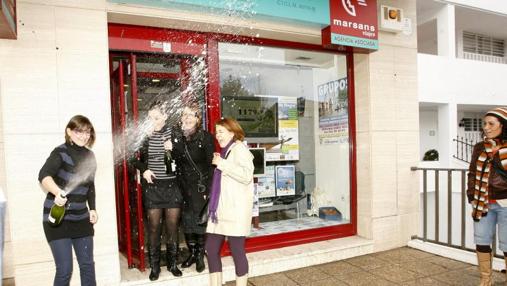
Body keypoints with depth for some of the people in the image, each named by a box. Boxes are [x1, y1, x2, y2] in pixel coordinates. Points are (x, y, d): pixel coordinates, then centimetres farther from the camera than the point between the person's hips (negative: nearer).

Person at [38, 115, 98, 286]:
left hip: (81, 218, 6)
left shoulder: (89, 156, 6)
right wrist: (57, 192, -49)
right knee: (64, 269, -5)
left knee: (87, 265, 9)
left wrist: (92, 209, 10)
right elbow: (44, 175, -31)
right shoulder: (61, 152, -13)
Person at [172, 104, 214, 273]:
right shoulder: (178, 137, 2)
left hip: (200, 186, -4)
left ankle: (200, 256, 21)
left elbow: (211, 165, -9)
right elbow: (176, 163, 8)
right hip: (184, 187, 4)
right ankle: (192, 253, 28)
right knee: (186, 220, 10)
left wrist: (207, 189, -12)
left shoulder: (206, 137, -10)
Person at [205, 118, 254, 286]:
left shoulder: (239, 148, -5)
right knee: (211, 249, 9)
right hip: (219, 209, 9)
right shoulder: (225, 151, 20)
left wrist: (221, 163, -15)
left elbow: (246, 175, -22)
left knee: (237, 251, -2)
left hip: (235, 210, -9)